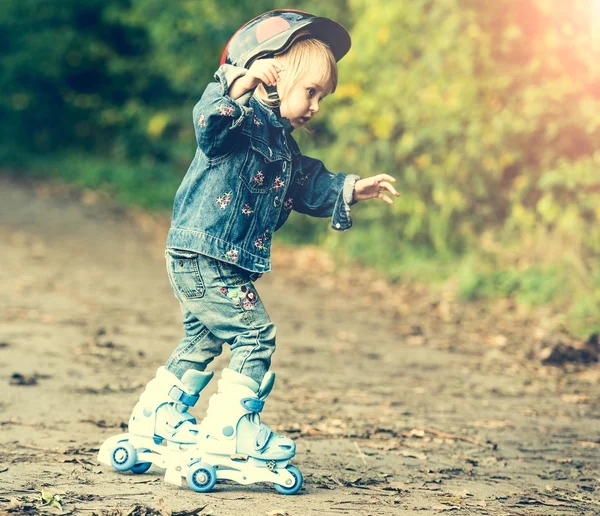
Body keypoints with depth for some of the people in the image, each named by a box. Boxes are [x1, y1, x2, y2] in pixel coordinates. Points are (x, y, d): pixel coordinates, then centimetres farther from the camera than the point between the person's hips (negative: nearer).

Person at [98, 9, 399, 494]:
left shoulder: (282, 143, 18)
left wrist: (350, 189, 21)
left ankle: (158, 415, 31)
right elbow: (209, 124, -35)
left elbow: (310, 184, 30)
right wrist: (240, 84, -45)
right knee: (253, 334, -10)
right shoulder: (241, 117, -13)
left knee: (202, 340, 20)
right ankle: (230, 431, -9)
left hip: (207, 266, 11)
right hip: (204, 257, -11)